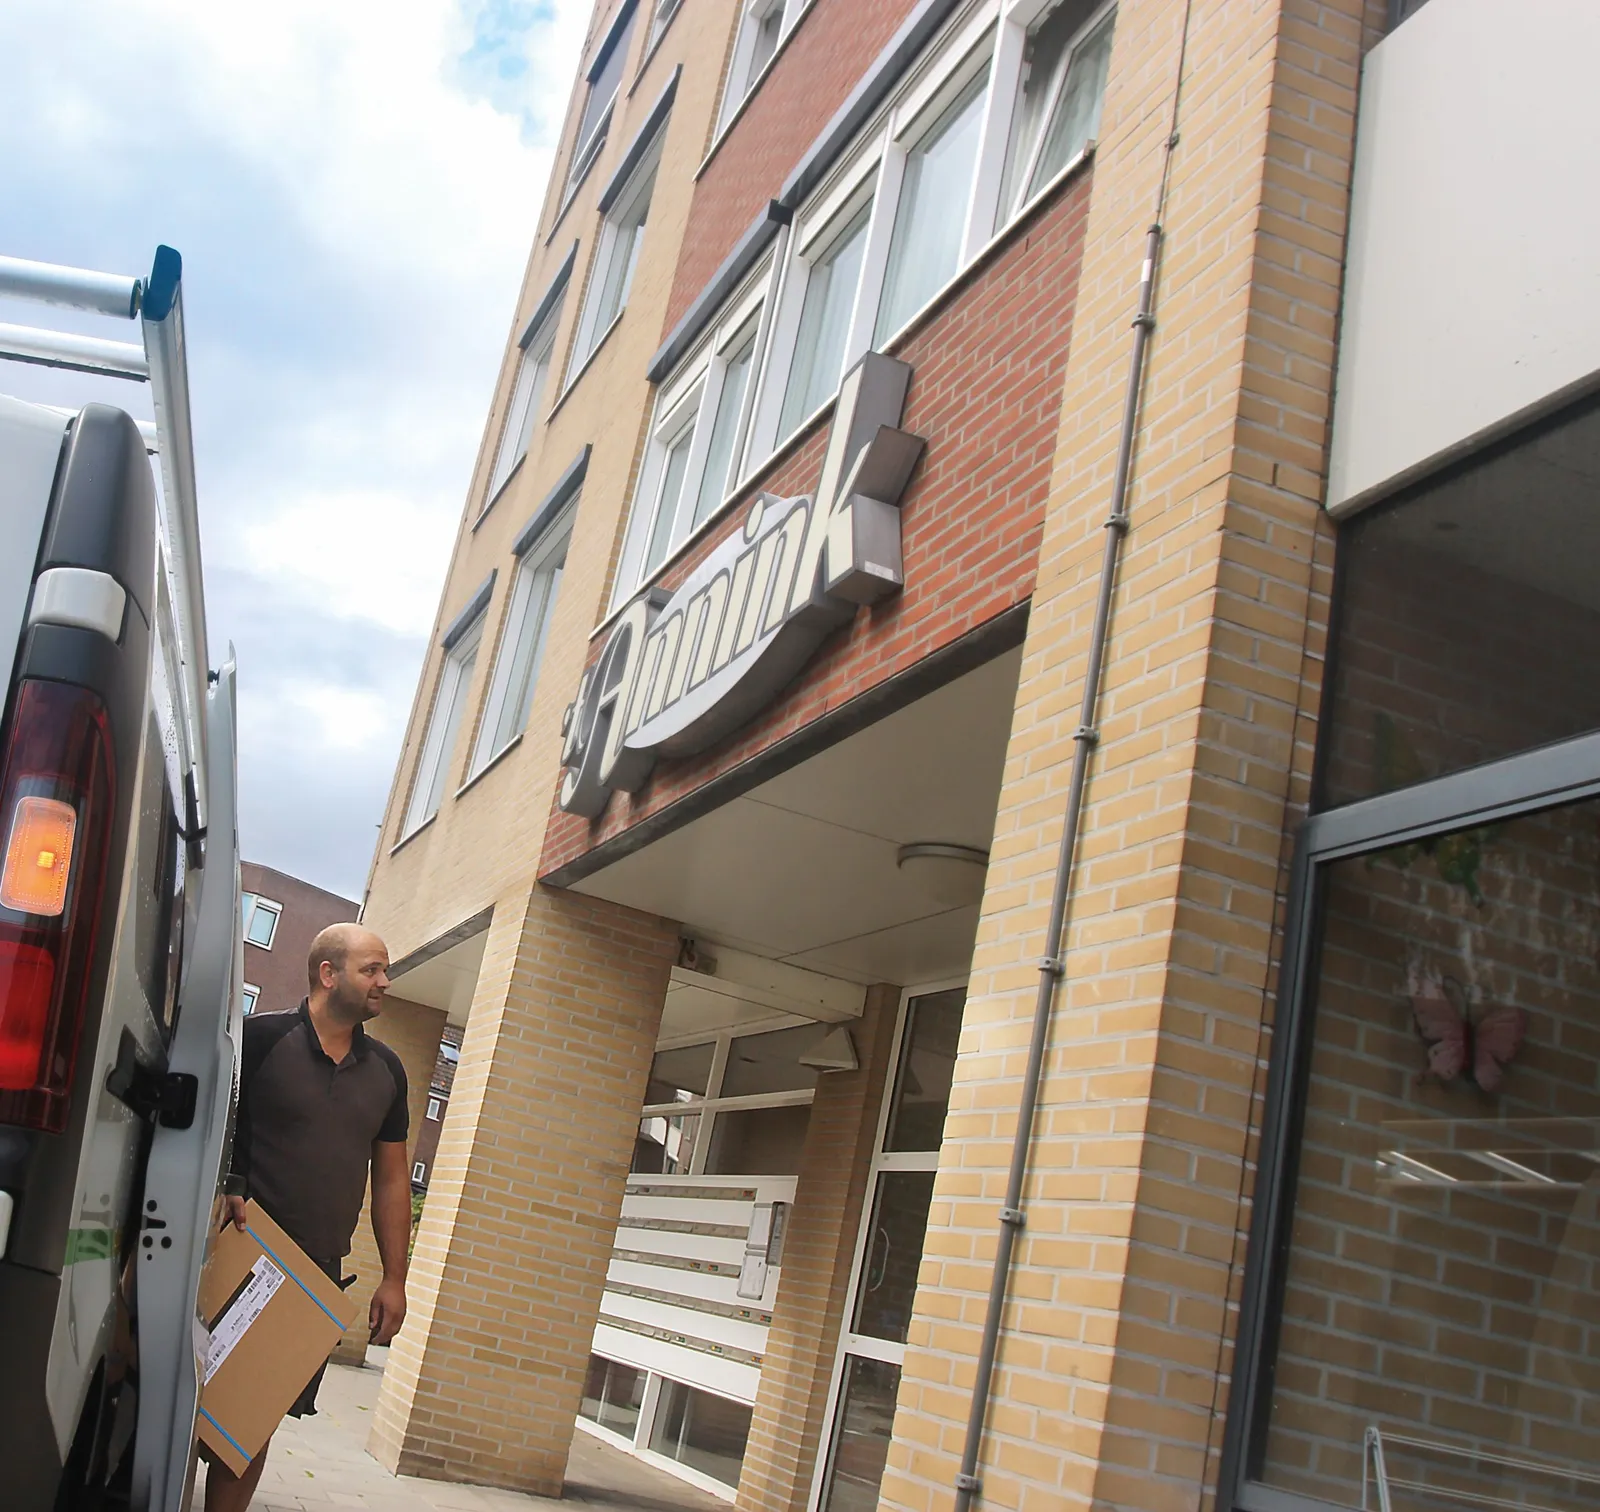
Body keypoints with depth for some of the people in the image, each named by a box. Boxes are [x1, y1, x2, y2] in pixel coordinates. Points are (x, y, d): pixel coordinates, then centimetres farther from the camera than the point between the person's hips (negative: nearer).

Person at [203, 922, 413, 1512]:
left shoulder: (385, 1069, 9)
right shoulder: (262, 1038, -7)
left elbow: (391, 1177, 14)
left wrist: (394, 1279, 11)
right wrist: (221, 1195, -21)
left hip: (319, 1272, 4)